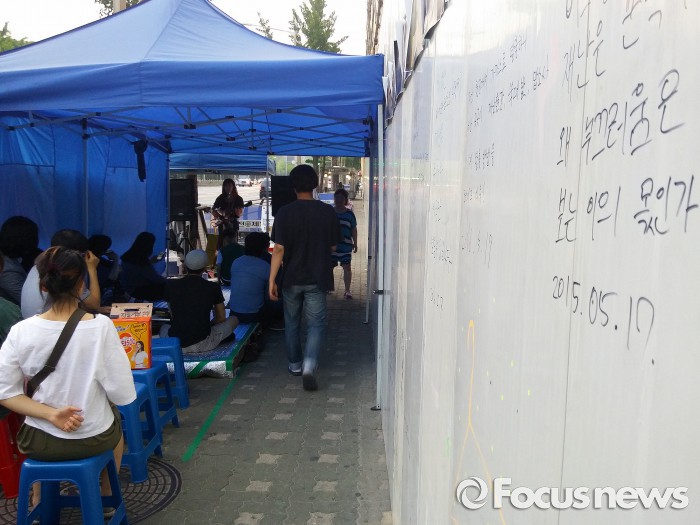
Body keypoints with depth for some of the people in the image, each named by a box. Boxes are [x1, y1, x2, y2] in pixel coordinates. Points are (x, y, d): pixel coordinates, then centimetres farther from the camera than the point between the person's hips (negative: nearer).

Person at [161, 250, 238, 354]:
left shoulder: (171, 285, 0)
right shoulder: (213, 287, -4)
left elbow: (173, 315, 14)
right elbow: (221, 318, 8)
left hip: (175, 346, 2)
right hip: (202, 345, -1)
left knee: (164, 328, 38)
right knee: (233, 319, 20)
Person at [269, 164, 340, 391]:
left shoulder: (284, 212, -10)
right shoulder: (327, 211, -7)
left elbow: (278, 249, -12)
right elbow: (333, 247, 2)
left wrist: (272, 280, -7)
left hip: (291, 278, 1)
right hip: (317, 278, 0)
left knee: (292, 323, 18)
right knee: (316, 324, 5)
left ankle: (295, 364, 30)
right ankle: (309, 365, -14)